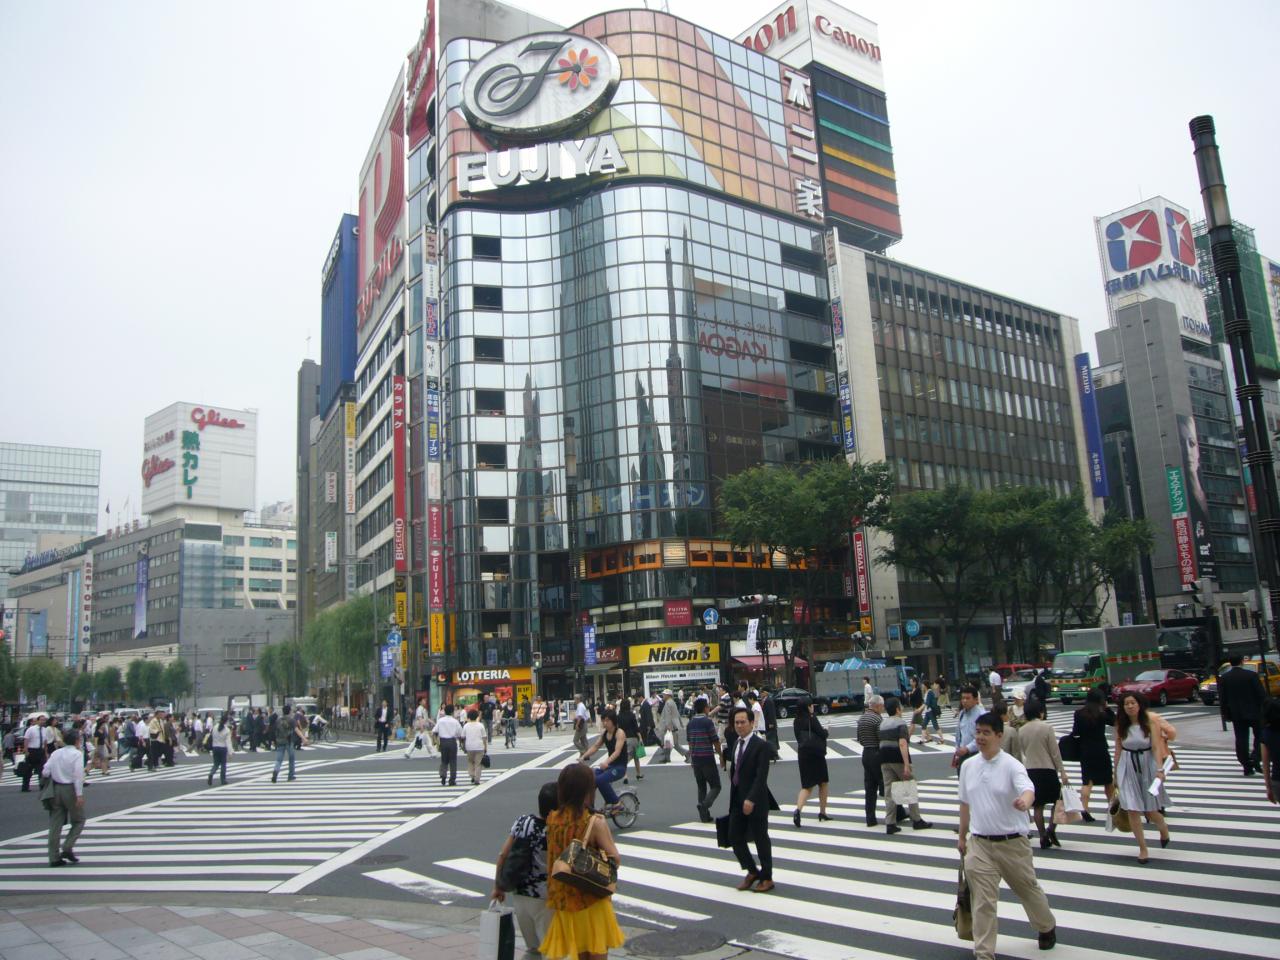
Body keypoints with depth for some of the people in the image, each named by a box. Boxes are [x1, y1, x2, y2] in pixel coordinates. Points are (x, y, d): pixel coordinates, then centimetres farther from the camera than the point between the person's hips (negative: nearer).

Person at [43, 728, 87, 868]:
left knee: (55, 824, 9)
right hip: (70, 789, -6)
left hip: (56, 788, 6)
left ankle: (54, 857, 10)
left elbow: (45, 772, 3)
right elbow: (78, 775, -16)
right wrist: (79, 794, -17)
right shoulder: (77, 754, -9)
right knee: (78, 821, 10)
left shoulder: (55, 753, 8)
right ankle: (67, 848, -4)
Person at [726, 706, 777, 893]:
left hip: (755, 802, -7)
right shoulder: (736, 743, 9)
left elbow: (761, 776, -21)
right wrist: (733, 797, 11)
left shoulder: (761, 746, -14)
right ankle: (752, 872, 28)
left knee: (761, 839, 6)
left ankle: (766, 878, 23)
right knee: (735, 838, 9)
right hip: (737, 800, 7)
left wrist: (751, 799, -28)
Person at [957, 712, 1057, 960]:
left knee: (1028, 889, 19)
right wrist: (962, 836, 18)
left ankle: (1047, 927, 48)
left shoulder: (1011, 765, -12)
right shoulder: (968, 766, 3)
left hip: (1012, 843, -2)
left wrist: (1024, 801, -55)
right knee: (983, 902, -1)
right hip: (979, 844, 3)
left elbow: (1028, 789, -32)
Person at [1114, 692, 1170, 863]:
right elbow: (1118, 751, 7)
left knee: (1150, 811, 6)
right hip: (1128, 769, 2)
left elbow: (1157, 747, -12)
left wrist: (1160, 769, -25)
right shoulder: (1121, 726, 2)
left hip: (1147, 767, -2)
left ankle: (1163, 827, 41)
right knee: (1132, 810, -5)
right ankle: (1143, 848, 8)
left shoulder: (1149, 724, -6)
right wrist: (1116, 775, 8)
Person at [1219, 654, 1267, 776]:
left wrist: (1226, 714, 8)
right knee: (1260, 736, 13)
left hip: (1237, 714, 2)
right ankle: (1256, 759, -6)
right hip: (1254, 712, -2)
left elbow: (1222, 698, 0)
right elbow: (1261, 694, -9)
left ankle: (1247, 767, 5)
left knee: (1241, 740, 5)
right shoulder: (1252, 675, -9)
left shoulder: (1223, 678, -2)